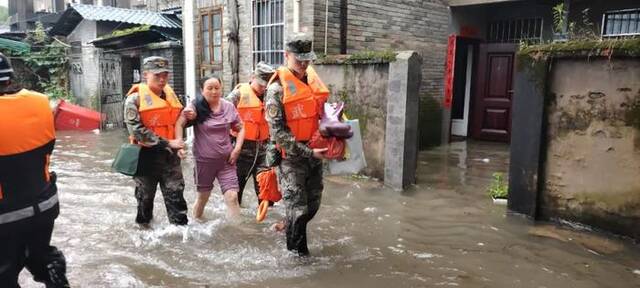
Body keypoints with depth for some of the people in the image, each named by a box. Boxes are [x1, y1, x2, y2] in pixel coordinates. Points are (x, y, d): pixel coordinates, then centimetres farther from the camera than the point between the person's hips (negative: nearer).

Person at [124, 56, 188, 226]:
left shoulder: (170, 94, 9)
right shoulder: (135, 98, -10)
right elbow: (137, 130, -20)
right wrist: (167, 143, -21)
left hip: (170, 154, 4)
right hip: (147, 154, -4)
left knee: (176, 192, 2)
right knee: (145, 195, 14)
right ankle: (144, 224, 36)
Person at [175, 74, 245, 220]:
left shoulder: (229, 106, -1)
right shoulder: (196, 106, -8)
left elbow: (240, 128, 8)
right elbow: (179, 124, -15)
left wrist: (237, 149, -3)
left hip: (226, 159, 1)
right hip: (204, 160, -1)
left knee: (232, 196, -7)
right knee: (203, 196, 16)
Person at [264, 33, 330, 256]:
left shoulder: (313, 79, 7)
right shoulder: (277, 89, -13)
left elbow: (324, 110, 22)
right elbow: (279, 133, -17)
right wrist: (308, 152, -20)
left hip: (315, 153, 6)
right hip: (292, 156, -6)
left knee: (313, 204, 16)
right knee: (298, 208, 0)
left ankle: (290, 230, 41)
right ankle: (297, 253, 19)